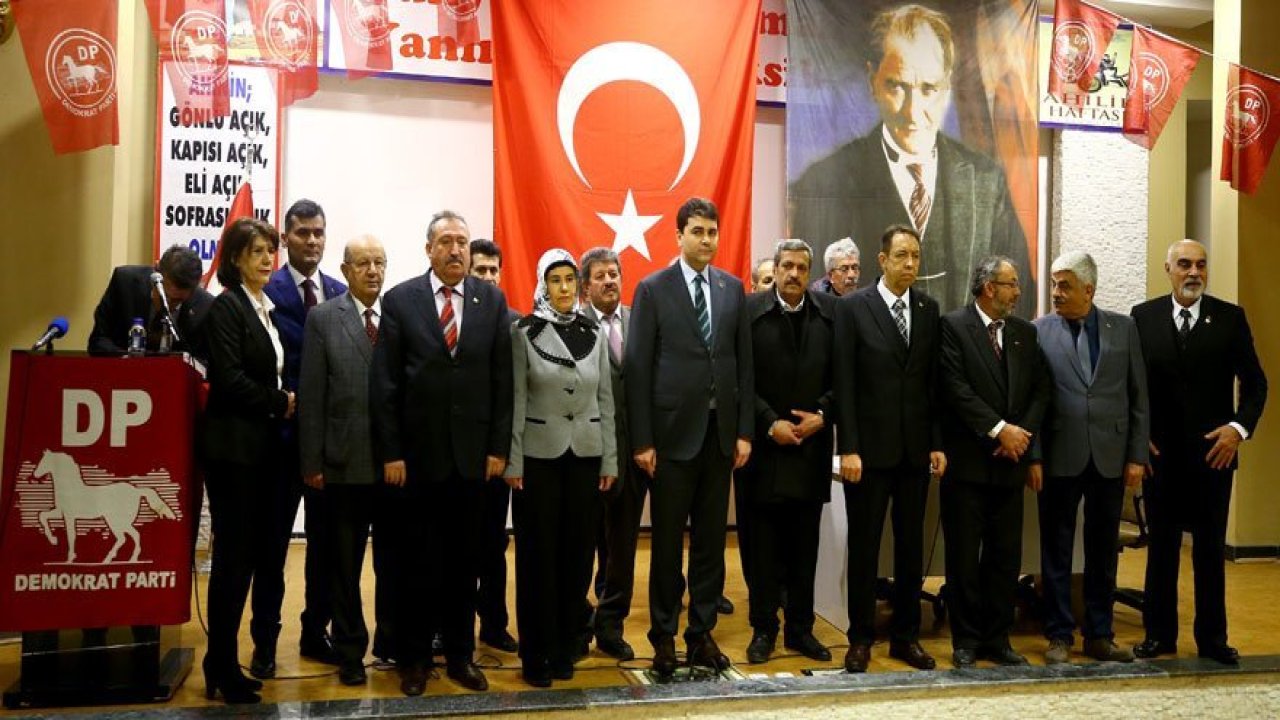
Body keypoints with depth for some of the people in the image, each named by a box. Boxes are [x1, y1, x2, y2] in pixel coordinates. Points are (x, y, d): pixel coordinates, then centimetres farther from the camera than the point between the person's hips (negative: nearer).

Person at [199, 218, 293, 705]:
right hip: (233, 445, -8)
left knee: (252, 553, 9)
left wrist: (284, 402, 1)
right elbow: (230, 380, -17)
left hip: (262, 445, 8)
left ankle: (222, 663, 20)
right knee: (234, 554, -4)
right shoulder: (226, 307, -9)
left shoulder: (268, 309, 15)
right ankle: (223, 670, 7)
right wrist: (281, 403, -8)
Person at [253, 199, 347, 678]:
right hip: (283, 432, -4)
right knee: (274, 539, 6)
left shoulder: (341, 294, 8)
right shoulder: (265, 292, -6)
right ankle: (265, 639, 17)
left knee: (326, 538, 12)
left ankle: (316, 633, 25)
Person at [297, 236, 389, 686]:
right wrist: (311, 462, -5)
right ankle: (350, 652, 25)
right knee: (344, 563, 11)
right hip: (345, 462, 0)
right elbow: (311, 396, -1)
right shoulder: (323, 319, 1)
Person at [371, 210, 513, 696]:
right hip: (417, 453, -1)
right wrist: (390, 452, -7)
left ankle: (460, 654, 23)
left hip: (472, 453, 2)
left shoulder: (492, 301, 3)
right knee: (417, 561, 9)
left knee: (464, 560, 10)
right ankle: (413, 658, 22)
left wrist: (499, 447, -1)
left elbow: (502, 380, 3)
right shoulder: (399, 301, -2)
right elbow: (384, 383, -3)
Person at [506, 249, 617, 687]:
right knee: (538, 555, 2)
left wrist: (609, 460, 5)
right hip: (538, 456, -3)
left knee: (577, 553, 7)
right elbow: (516, 401, -5)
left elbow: (605, 400, 8)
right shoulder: (525, 333, -3)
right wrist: (513, 461, -9)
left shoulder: (594, 334, 6)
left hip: (585, 455, 3)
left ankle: (565, 648, 20)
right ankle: (536, 654, 14)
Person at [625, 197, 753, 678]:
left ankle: (702, 633, 20)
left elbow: (744, 362, 9)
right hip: (673, 431, -3)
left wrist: (745, 431, 4)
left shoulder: (732, 288, 8)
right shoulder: (653, 289, -3)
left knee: (711, 539, 9)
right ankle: (664, 636, 18)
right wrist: (641, 440, -9)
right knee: (668, 540, 5)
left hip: (720, 431, 4)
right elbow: (637, 367, -5)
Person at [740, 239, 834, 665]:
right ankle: (763, 629, 16)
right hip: (762, 445, -2)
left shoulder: (830, 313, 4)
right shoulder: (749, 311, -2)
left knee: (805, 544, 10)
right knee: (761, 544, 5)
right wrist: (769, 422, -11)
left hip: (812, 444, 2)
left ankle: (801, 629, 21)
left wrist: (822, 414, -8)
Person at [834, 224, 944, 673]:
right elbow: (844, 383, -7)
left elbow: (935, 381, 9)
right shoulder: (853, 308, -4)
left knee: (911, 546, 10)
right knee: (864, 546, 4)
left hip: (916, 448, 4)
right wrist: (848, 448, -12)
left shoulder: (929, 309, 8)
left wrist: (937, 443, 4)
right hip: (869, 447, -4)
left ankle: (906, 636, 22)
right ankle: (861, 639, 15)